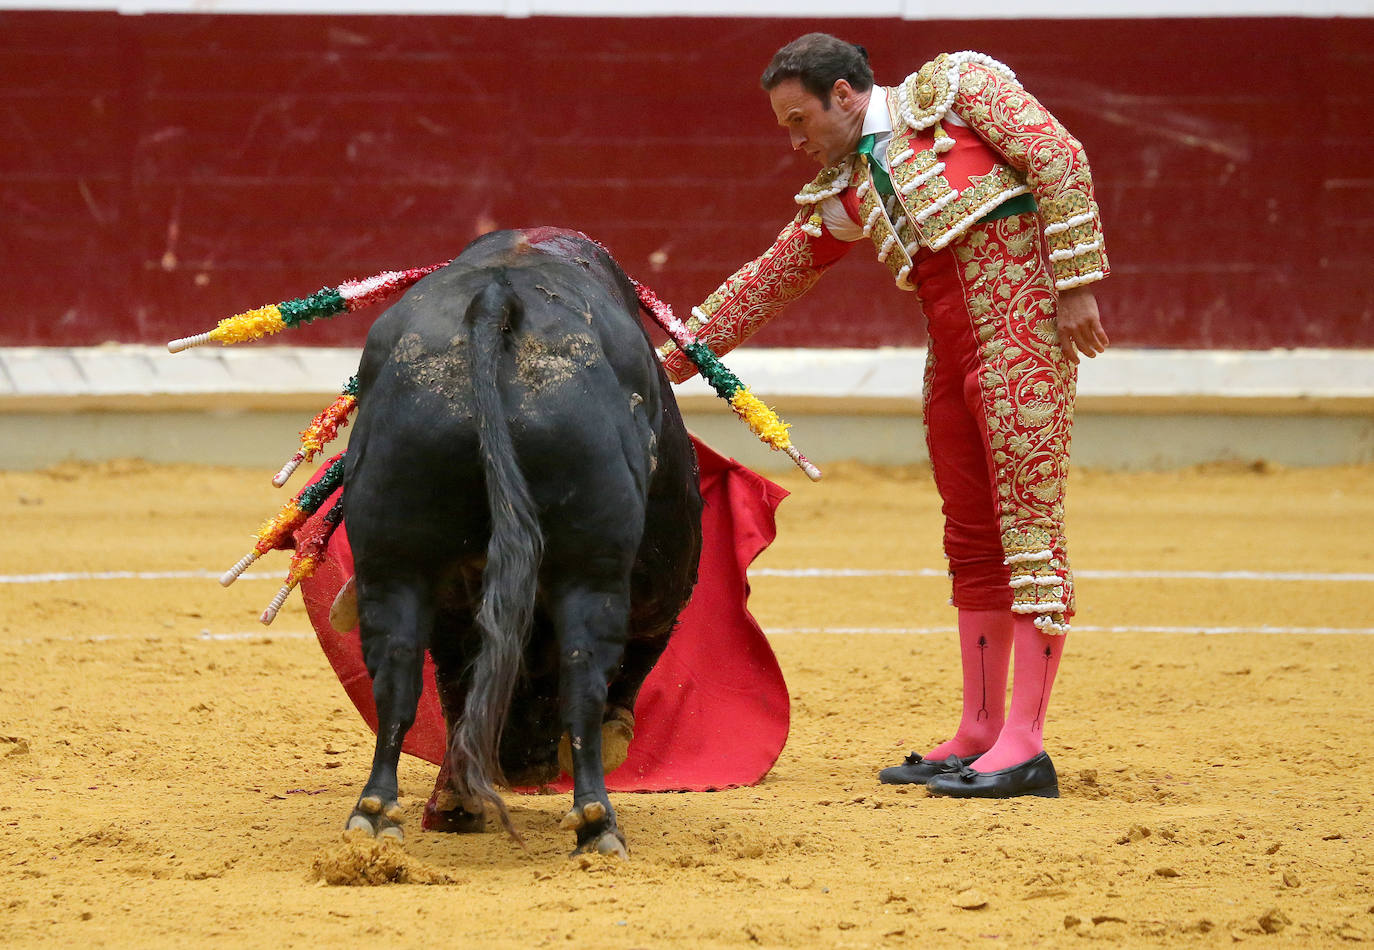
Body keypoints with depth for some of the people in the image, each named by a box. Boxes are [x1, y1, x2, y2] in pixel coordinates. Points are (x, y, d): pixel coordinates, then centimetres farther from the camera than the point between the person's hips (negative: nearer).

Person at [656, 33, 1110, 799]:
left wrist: (1076, 285, -14)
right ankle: (979, 734, 15)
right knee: (972, 541, 9)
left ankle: (1025, 745, -13)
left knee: (1029, 521, -9)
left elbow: (1060, 161, -7)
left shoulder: (957, 84, -1)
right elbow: (768, 282, 24)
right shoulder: (843, 194, 18)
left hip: (1025, 325, -8)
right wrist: (672, 362, 23)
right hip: (952, 355, 8)